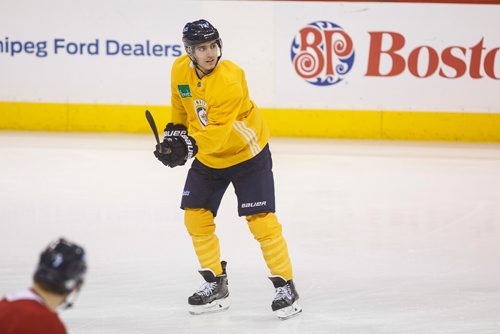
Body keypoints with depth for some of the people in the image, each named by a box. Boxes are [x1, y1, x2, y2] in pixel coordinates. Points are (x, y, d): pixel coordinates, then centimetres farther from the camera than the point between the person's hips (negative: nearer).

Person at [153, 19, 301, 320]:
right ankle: (215, 284, 17)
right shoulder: (180, 70, -10)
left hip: (247, 153, -6)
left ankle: (286, 286, 1)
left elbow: (216, 132, -36)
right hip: (207, 157, 7)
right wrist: (175, 132, 11)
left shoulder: (230, 80, -31)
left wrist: (189, 146, -43)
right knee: (196, 216, 2)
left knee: (260, 219, -11)